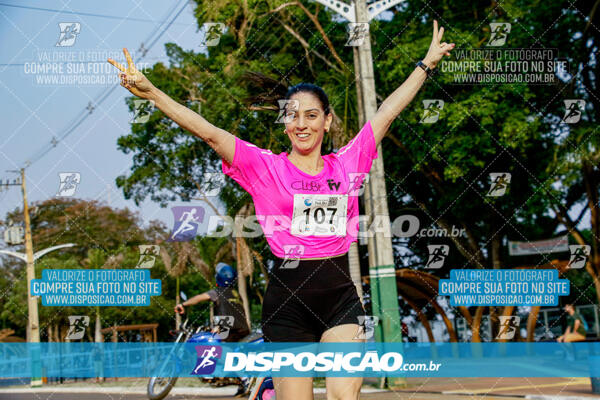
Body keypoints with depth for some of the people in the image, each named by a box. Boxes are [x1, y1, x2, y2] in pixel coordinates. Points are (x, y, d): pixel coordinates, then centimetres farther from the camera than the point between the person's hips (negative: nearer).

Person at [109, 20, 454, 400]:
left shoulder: (346, 164, 8)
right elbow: (208, 131, -8)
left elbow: (387, 112, 15)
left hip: (340, 295, 2)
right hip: (287, 298, -1)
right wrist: (150, 91, -16)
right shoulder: (265, 167, 1)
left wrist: (426, 64, 22)